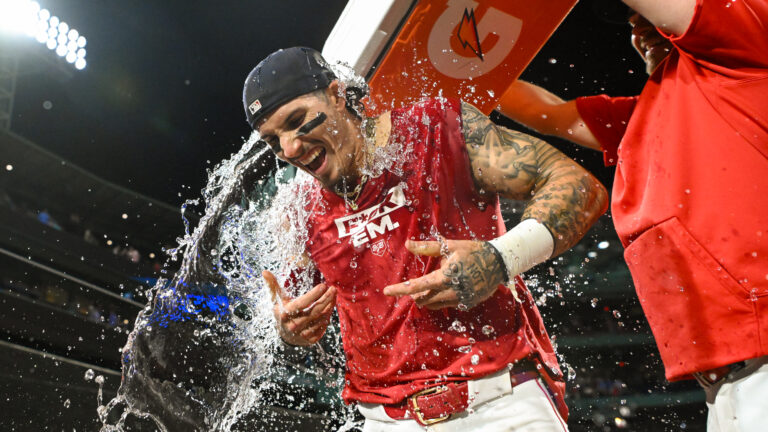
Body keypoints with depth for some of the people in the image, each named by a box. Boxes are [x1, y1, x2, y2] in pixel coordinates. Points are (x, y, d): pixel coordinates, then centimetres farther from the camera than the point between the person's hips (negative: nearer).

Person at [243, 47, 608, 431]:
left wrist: (501, 259, -25)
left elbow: (580, 186, -10)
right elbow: (299, 319, 18)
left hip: (501, 400, -4)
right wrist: (291, 329, -6)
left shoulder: (438, 127, -7)